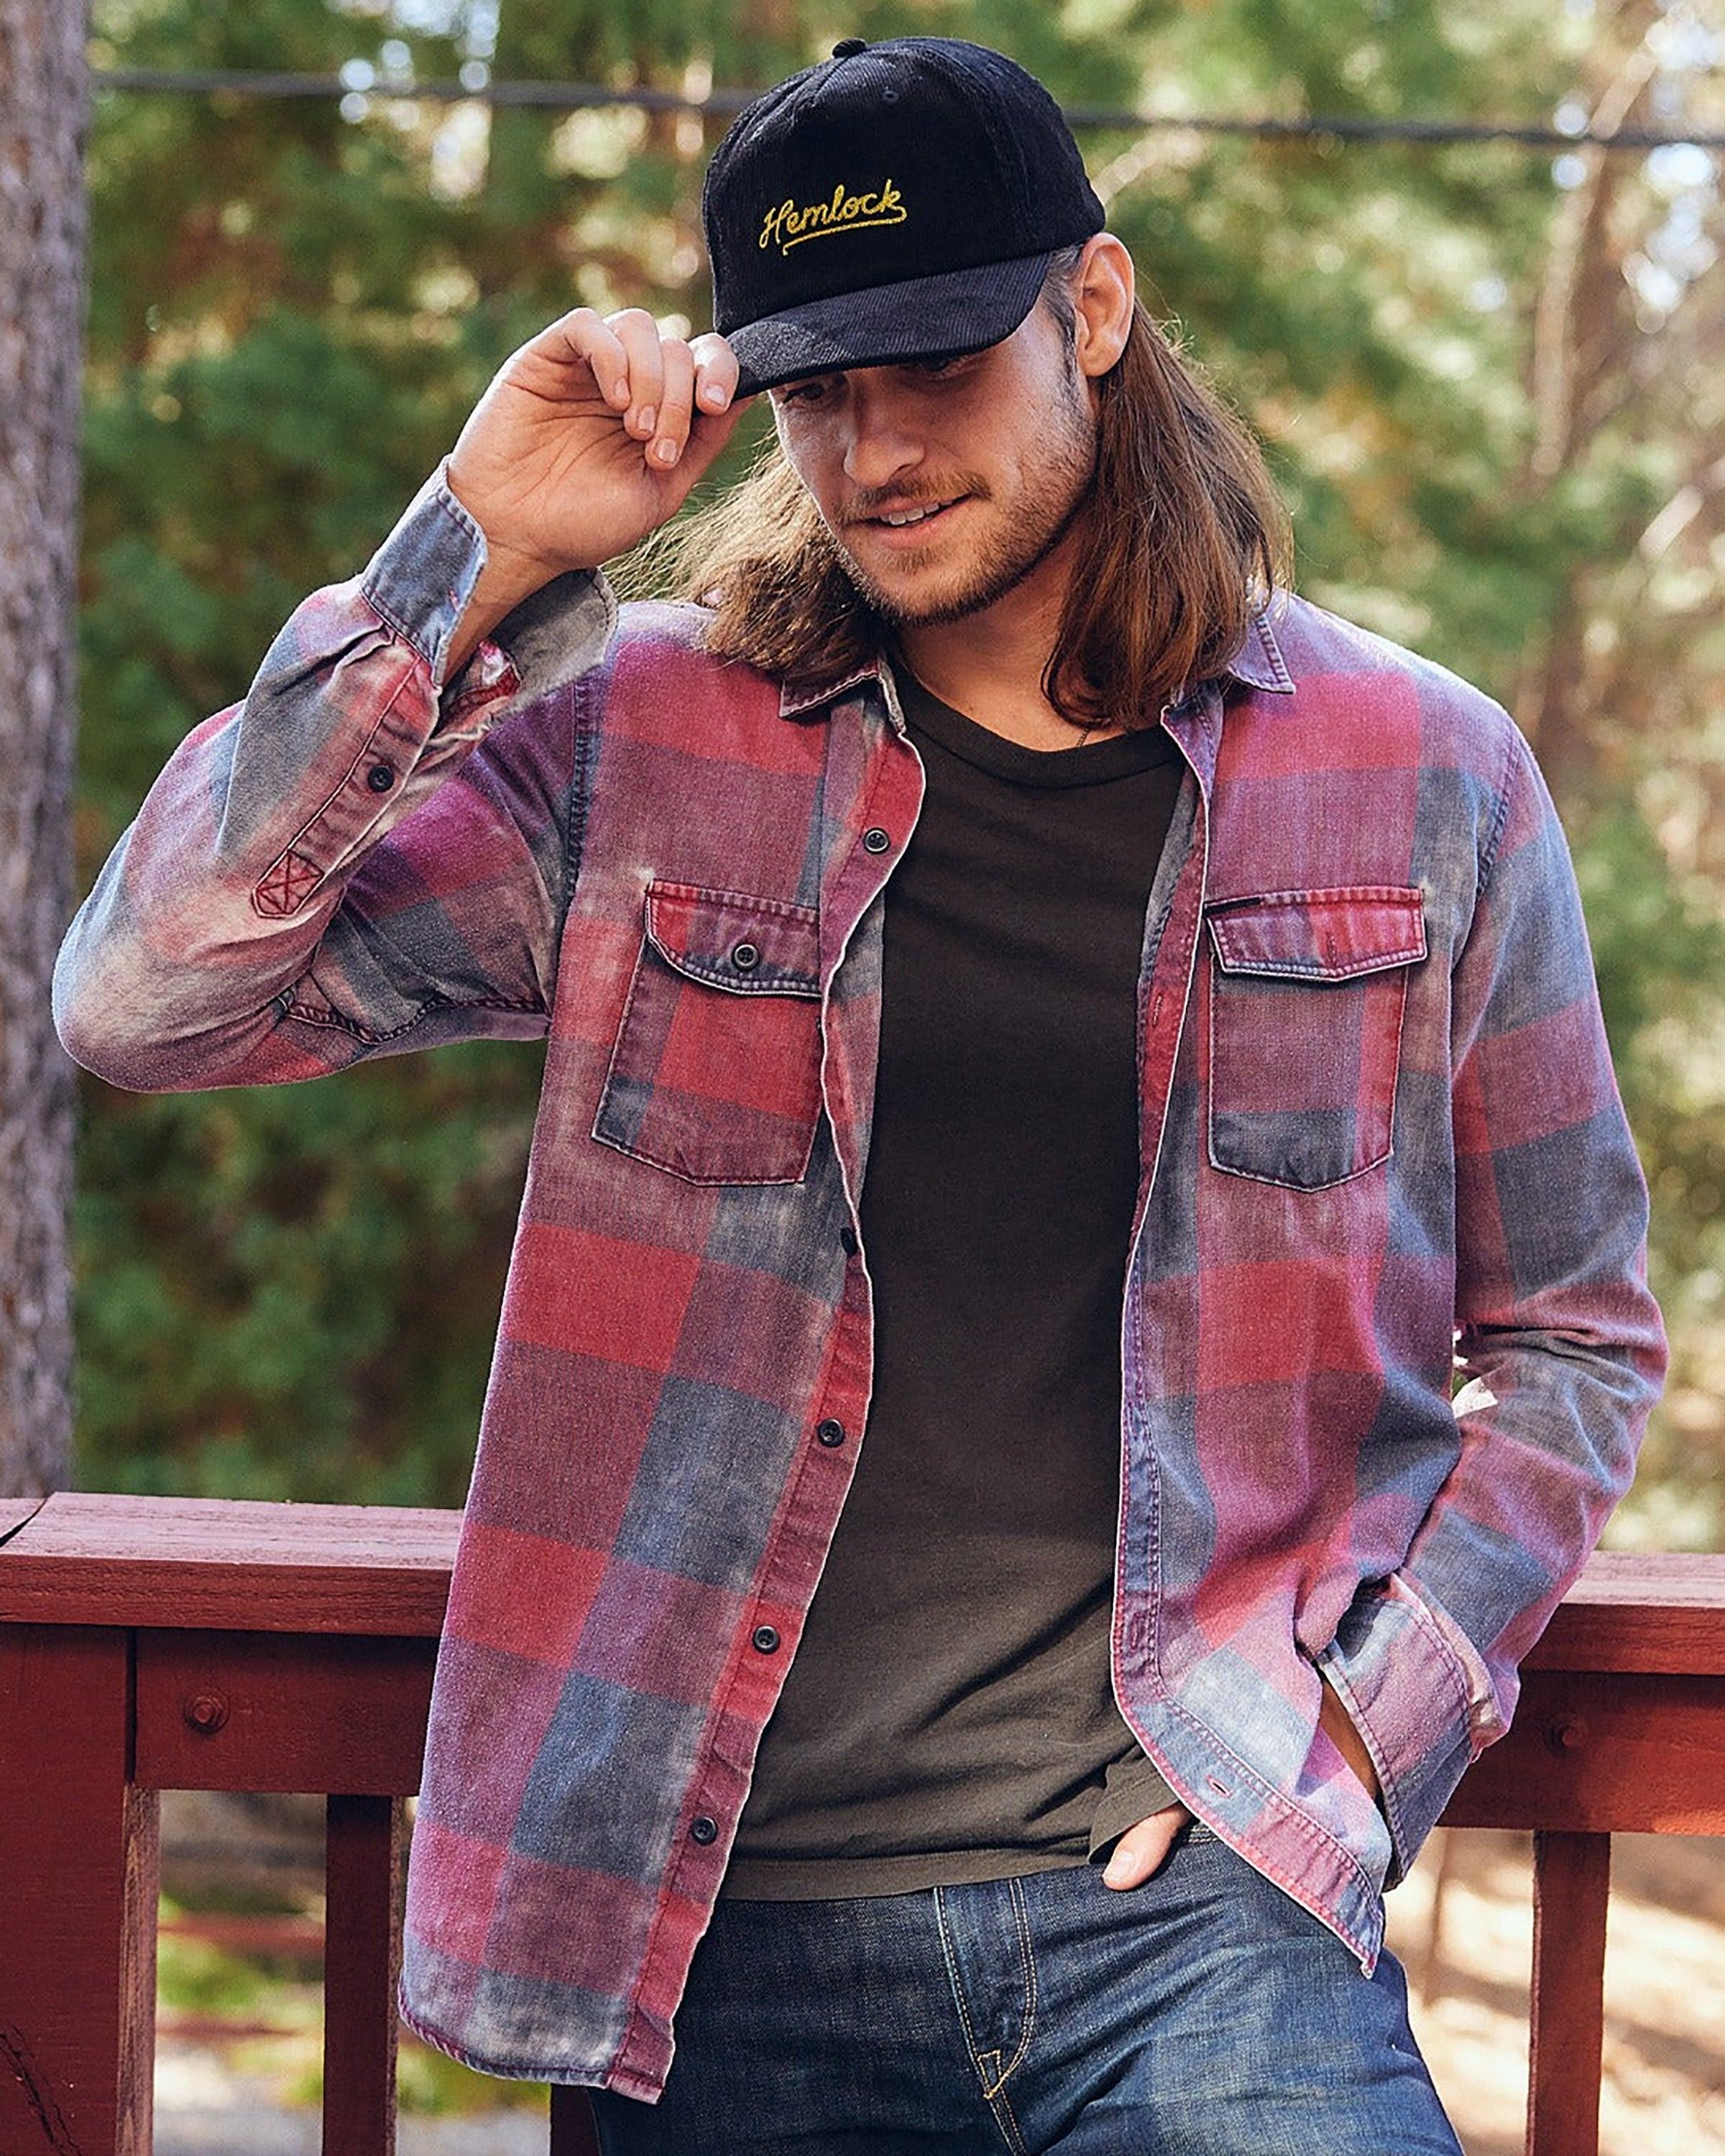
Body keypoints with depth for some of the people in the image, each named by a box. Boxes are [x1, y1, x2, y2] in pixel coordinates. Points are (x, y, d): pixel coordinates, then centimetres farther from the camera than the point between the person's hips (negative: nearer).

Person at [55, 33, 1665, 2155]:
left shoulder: (1421, 778, 5)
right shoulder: (644, 740, 4)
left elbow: (1573, 1336, 13)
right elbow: (146, 1007, -4)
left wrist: (1361, 1721, -1)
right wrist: (470, 568, -9)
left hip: (1193, 1894, 0)